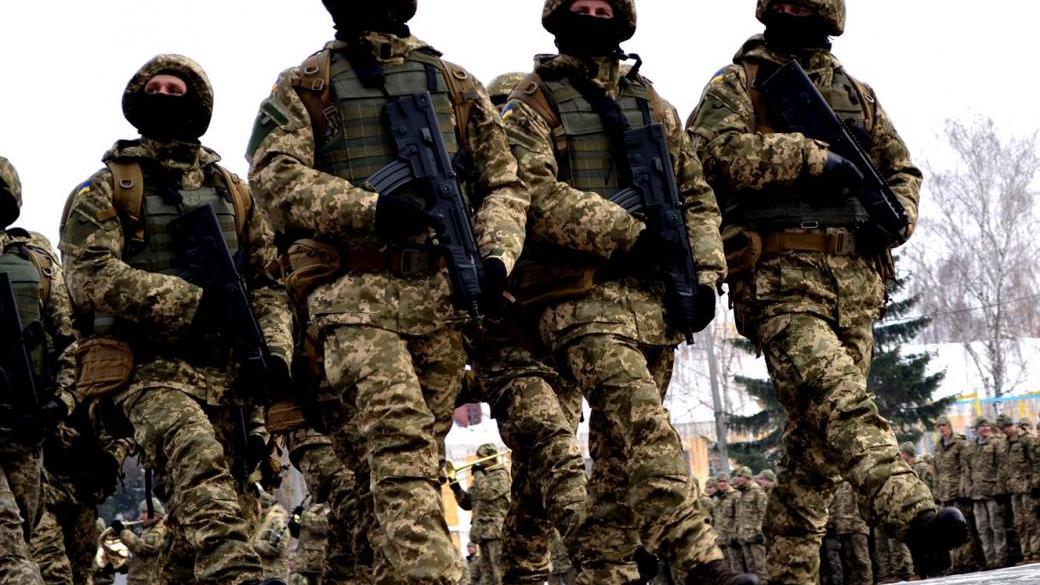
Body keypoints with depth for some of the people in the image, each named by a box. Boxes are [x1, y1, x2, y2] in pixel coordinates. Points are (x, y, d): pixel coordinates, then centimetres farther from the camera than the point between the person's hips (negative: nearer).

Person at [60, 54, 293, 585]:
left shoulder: (234, 193, 22)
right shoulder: (106, 189, 8)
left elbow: (268, 280, 17)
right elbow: (94, 273, -8)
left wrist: (274, 348, -3)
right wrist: (194, 300, -19)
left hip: (228, 374, 6)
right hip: (150, 369, -6)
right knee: (197, 459, -33)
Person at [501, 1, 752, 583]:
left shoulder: (652, 103, 23)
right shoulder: (533, 104, 6)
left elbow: (696, 193, 22)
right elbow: (535, 192, -10)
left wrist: (704, 272, 6)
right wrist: (626, 234, -19)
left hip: (656, 296, 6)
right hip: (584, 297, -6)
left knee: (623, 447, 7)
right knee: (646, 430, -22)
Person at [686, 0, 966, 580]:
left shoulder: (856, 93, 23)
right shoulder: (737, 85, 8)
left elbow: (902, 168, 29)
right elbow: (719, 147, -12)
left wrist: (898, 216, 6)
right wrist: (813, 157, -16)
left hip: (858, 278, 5)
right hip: (782, 277, -5)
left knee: (818, 436, 3)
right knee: (840, 400, -25)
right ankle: (913, 512, -42)